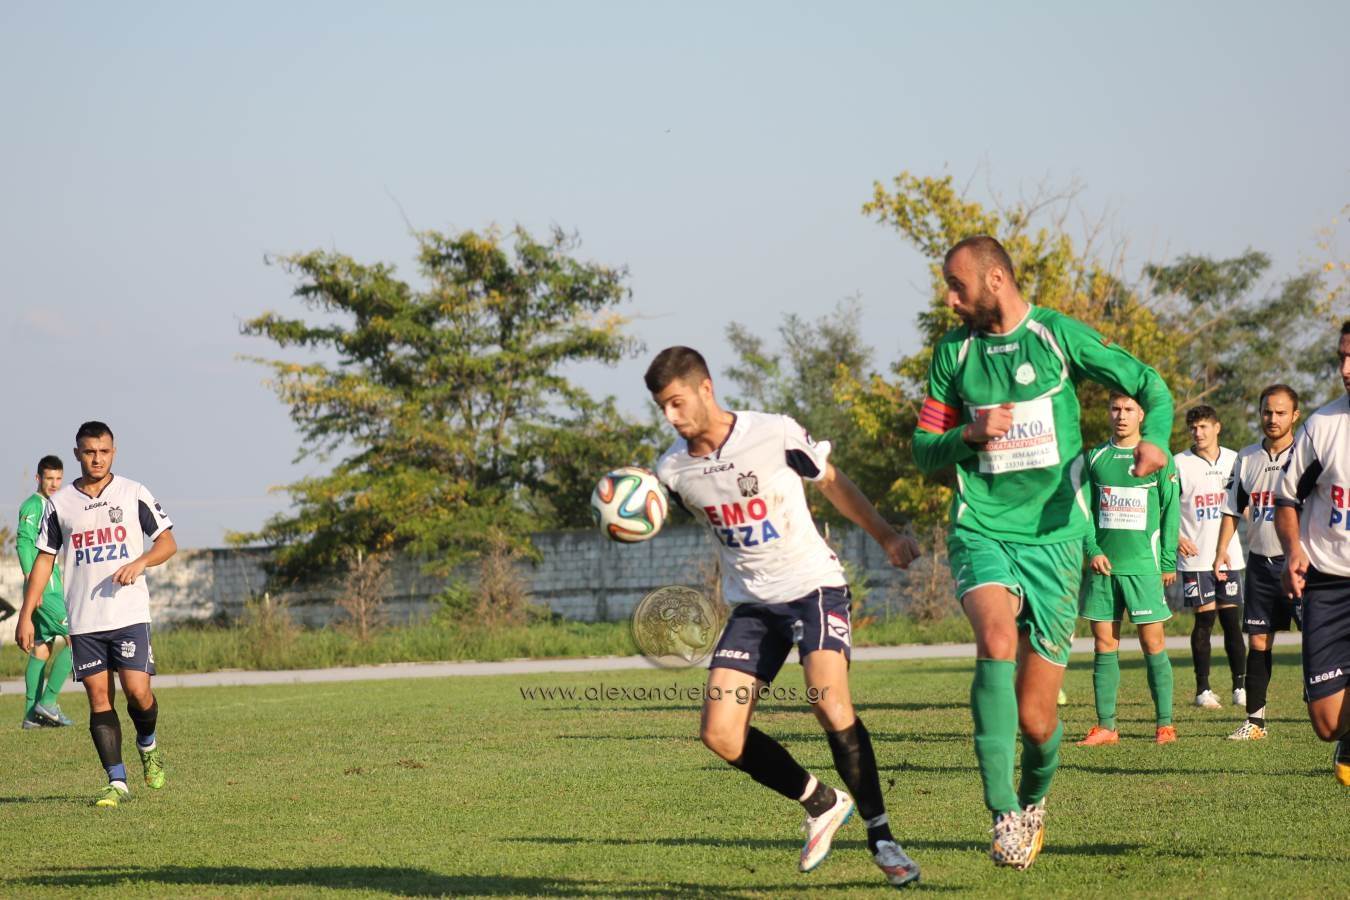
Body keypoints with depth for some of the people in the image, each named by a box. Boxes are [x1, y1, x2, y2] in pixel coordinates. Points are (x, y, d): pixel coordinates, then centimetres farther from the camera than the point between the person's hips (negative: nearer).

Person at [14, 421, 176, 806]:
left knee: (137, 691, -10)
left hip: (130, 614, -1)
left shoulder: (133, 493, 3)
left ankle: (148, 745, 21)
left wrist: (139, 562, -15)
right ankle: (117, 782, 3)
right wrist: (26, 615, 4)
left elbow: (167, 542, 6)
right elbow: (44, 559, 9)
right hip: (83, 620, 2)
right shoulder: (59, 503, 6)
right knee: (99, 699, -2)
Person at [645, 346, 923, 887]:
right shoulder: (672, 471, -4)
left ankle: (881, 838, -12)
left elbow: (830, 482, 3)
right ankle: (823, 807, 12)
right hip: (751, 604, 4)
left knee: (829, 702, -26)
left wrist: (886, 538, 9)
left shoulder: (777, 435, -13)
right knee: (720, 734, -9)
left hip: (813, 585, -4)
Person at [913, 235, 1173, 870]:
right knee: (996, 639, -32)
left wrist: (1153, 439, -16)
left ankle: (1034, 802, 34)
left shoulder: (1059, 336, 0)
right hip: (982, 532, 1)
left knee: (1037, 717, -1)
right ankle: (1003, 814, -31)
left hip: (1054, 538, -1)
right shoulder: (953, 352, 7)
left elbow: (1151, 387, 5)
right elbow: (923, 450, 12)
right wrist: (971, 434, -8)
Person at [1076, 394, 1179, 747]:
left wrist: (1168, 562, -2)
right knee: (1104, 646, 3)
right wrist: (1092, 550, -4)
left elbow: (1170, 513, 3)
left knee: (1153, 645, -3)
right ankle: (1106, 726, 6)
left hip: (1143, 565, -3)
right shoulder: (1095, 458, 11)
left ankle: (1165, 724, 2)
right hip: (1103, 565, 3)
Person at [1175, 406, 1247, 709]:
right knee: (1205, 618, -6)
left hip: (1230, 555, 3)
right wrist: (1176, 537, -14)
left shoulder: (1234, 460, 10)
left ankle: (1240, 687, 7)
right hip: (1196, 557, -3)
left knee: (1232, 619, 3)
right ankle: (1203, 689, 1)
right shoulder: (1179, 464, -1)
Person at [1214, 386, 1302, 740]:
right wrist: (1221, 551, 11)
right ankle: (1255, 720, 10)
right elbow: (1233, 510, 19)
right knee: (1258, 641, 5)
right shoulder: (1246, 458, 11)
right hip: (1260, 561, 4)